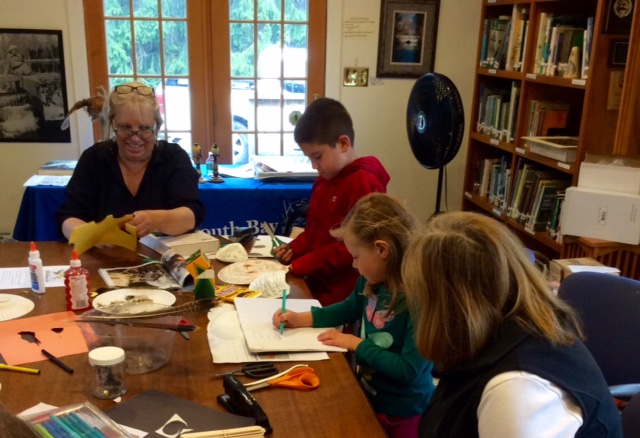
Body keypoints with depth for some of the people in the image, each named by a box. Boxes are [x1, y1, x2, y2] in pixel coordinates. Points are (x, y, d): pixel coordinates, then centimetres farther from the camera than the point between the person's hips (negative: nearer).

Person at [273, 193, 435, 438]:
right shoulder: (372, 282, -7)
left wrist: (356, 344, -22)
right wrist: (301, 318, 3)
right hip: (366, 395, 7)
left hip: (401, 414, -7)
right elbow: (350, 308, 14)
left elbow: (408, 370, -31)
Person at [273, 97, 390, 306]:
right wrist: (294, 249, 3)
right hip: (315, 285, 8)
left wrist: (299, 266, -18)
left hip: (341, 297, -8)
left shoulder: (364, 183, -18)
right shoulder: (324, 180, 12)